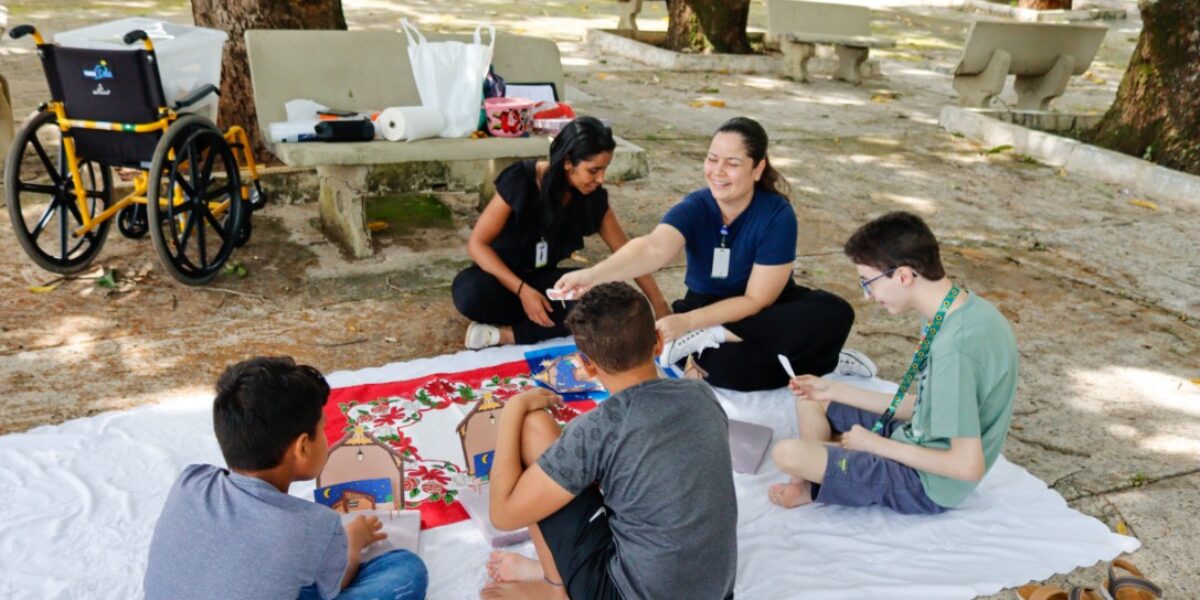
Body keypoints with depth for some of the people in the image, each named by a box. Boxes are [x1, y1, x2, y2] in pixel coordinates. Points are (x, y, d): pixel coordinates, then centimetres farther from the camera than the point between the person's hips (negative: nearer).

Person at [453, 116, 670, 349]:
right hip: (502, 278, -4)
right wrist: (522, 290, -29)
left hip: (543, 279, 5)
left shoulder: (593, 197, -9)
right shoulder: (520, 181, -22)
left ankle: (505, 334, -25)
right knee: (470, 292, -39)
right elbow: (477, 244, -19)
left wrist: (660, 305, -5)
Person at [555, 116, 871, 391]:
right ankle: (822, 362, -12)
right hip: (708, 308, -1)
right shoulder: (694, 208, -16)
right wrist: (592, 275, -57)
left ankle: (709, 339, -27)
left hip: (767, 313, 1)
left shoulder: (777, 215, -20)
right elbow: (653, 248, -37)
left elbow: (756, 300, -20)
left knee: (834, 312, -31)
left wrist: (688, 322, -31)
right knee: (724, 368, -37)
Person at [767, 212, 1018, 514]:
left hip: (927, 484, -9)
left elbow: (969, 465, -29)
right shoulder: (969, 307, -2)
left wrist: (877, 445, -17)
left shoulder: (952, 350, -32)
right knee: (810, 398, 15)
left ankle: (814, 488, 7)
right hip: (918, 437, 10)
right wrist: (834, 390, 6)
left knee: (788, 453, -23)